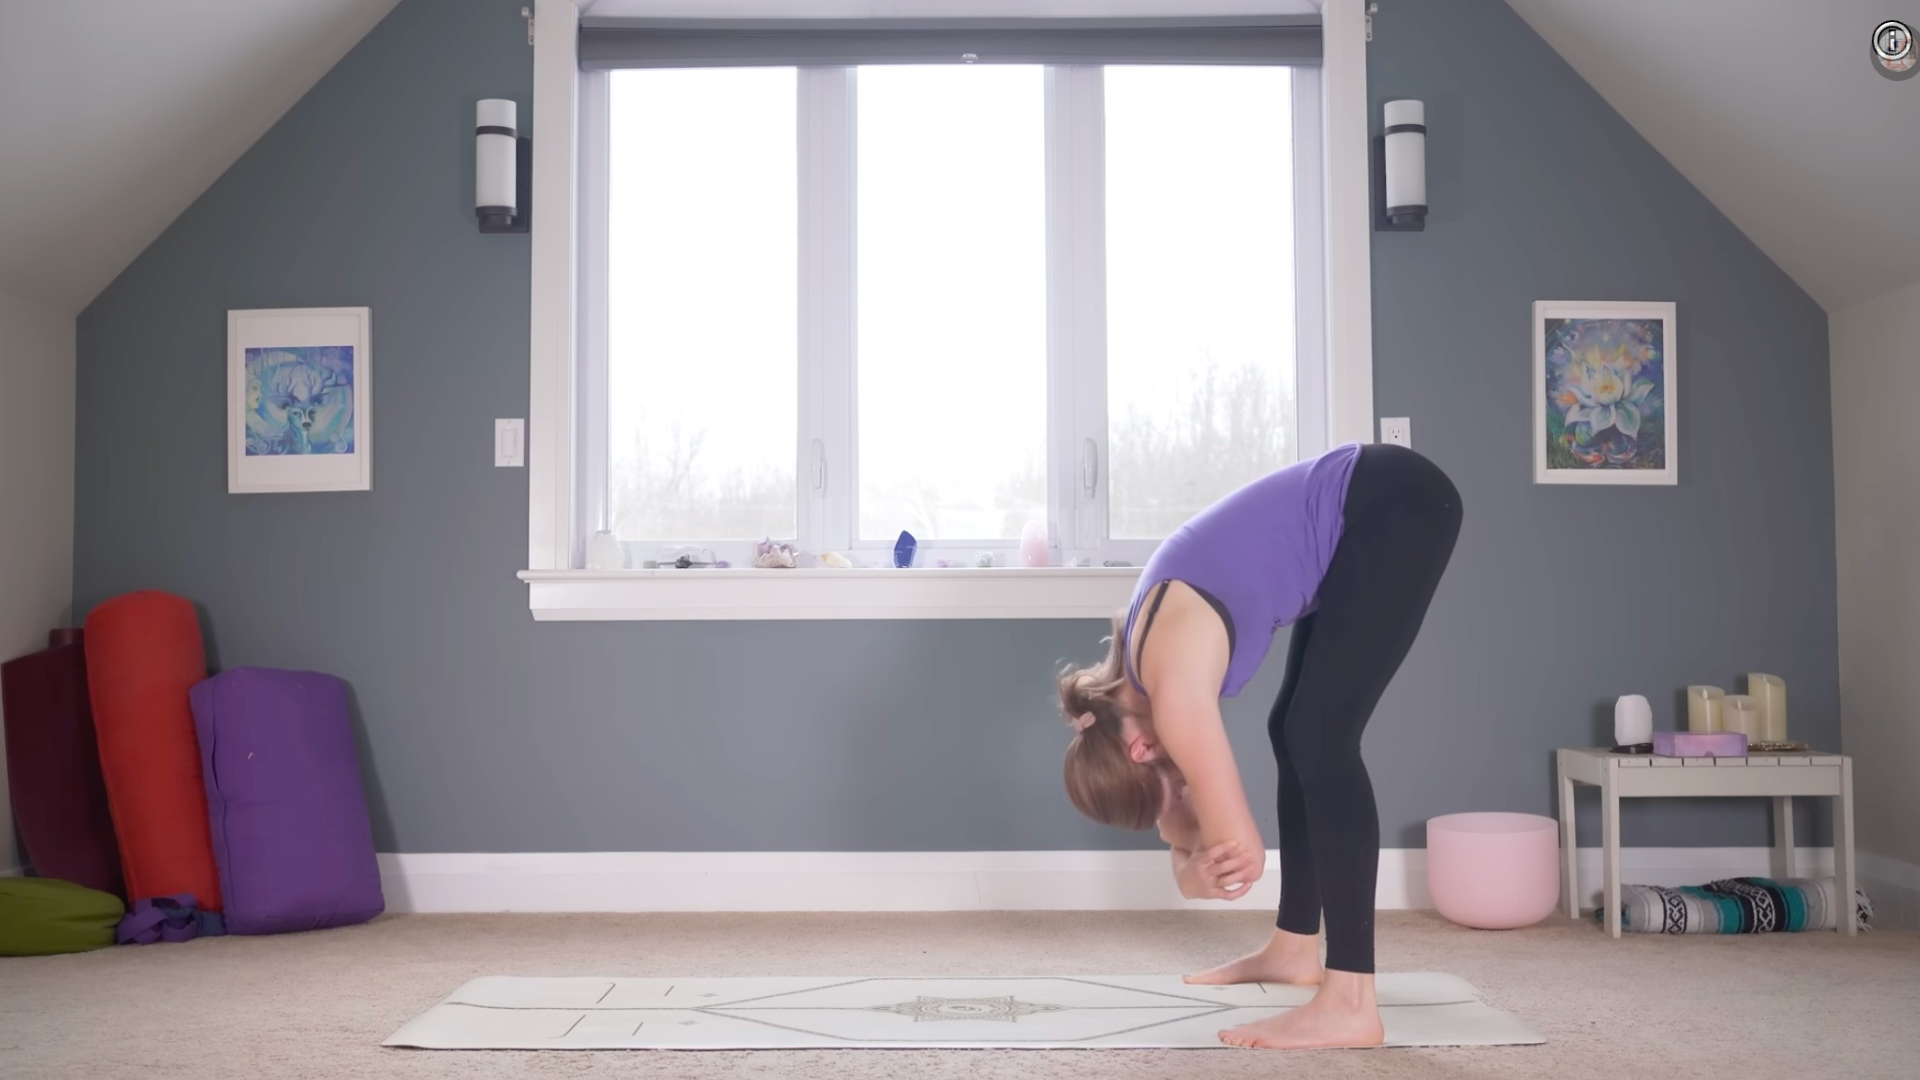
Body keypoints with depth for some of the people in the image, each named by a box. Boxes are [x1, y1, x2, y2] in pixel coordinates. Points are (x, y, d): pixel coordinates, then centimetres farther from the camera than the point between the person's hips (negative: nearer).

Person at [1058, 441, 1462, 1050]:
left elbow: (1241, 855, -16)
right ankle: (1295, 948, 24)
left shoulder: (1174, 691, -21)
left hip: (1398, 505, -9)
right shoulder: (1137, 676, 5)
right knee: (1294, 730, 13)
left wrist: (1191, 869, 3)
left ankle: (1351, 1004, -14)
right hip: (1364, 512, 9)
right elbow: (1180, 808, 17)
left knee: (1319, 738, -13)